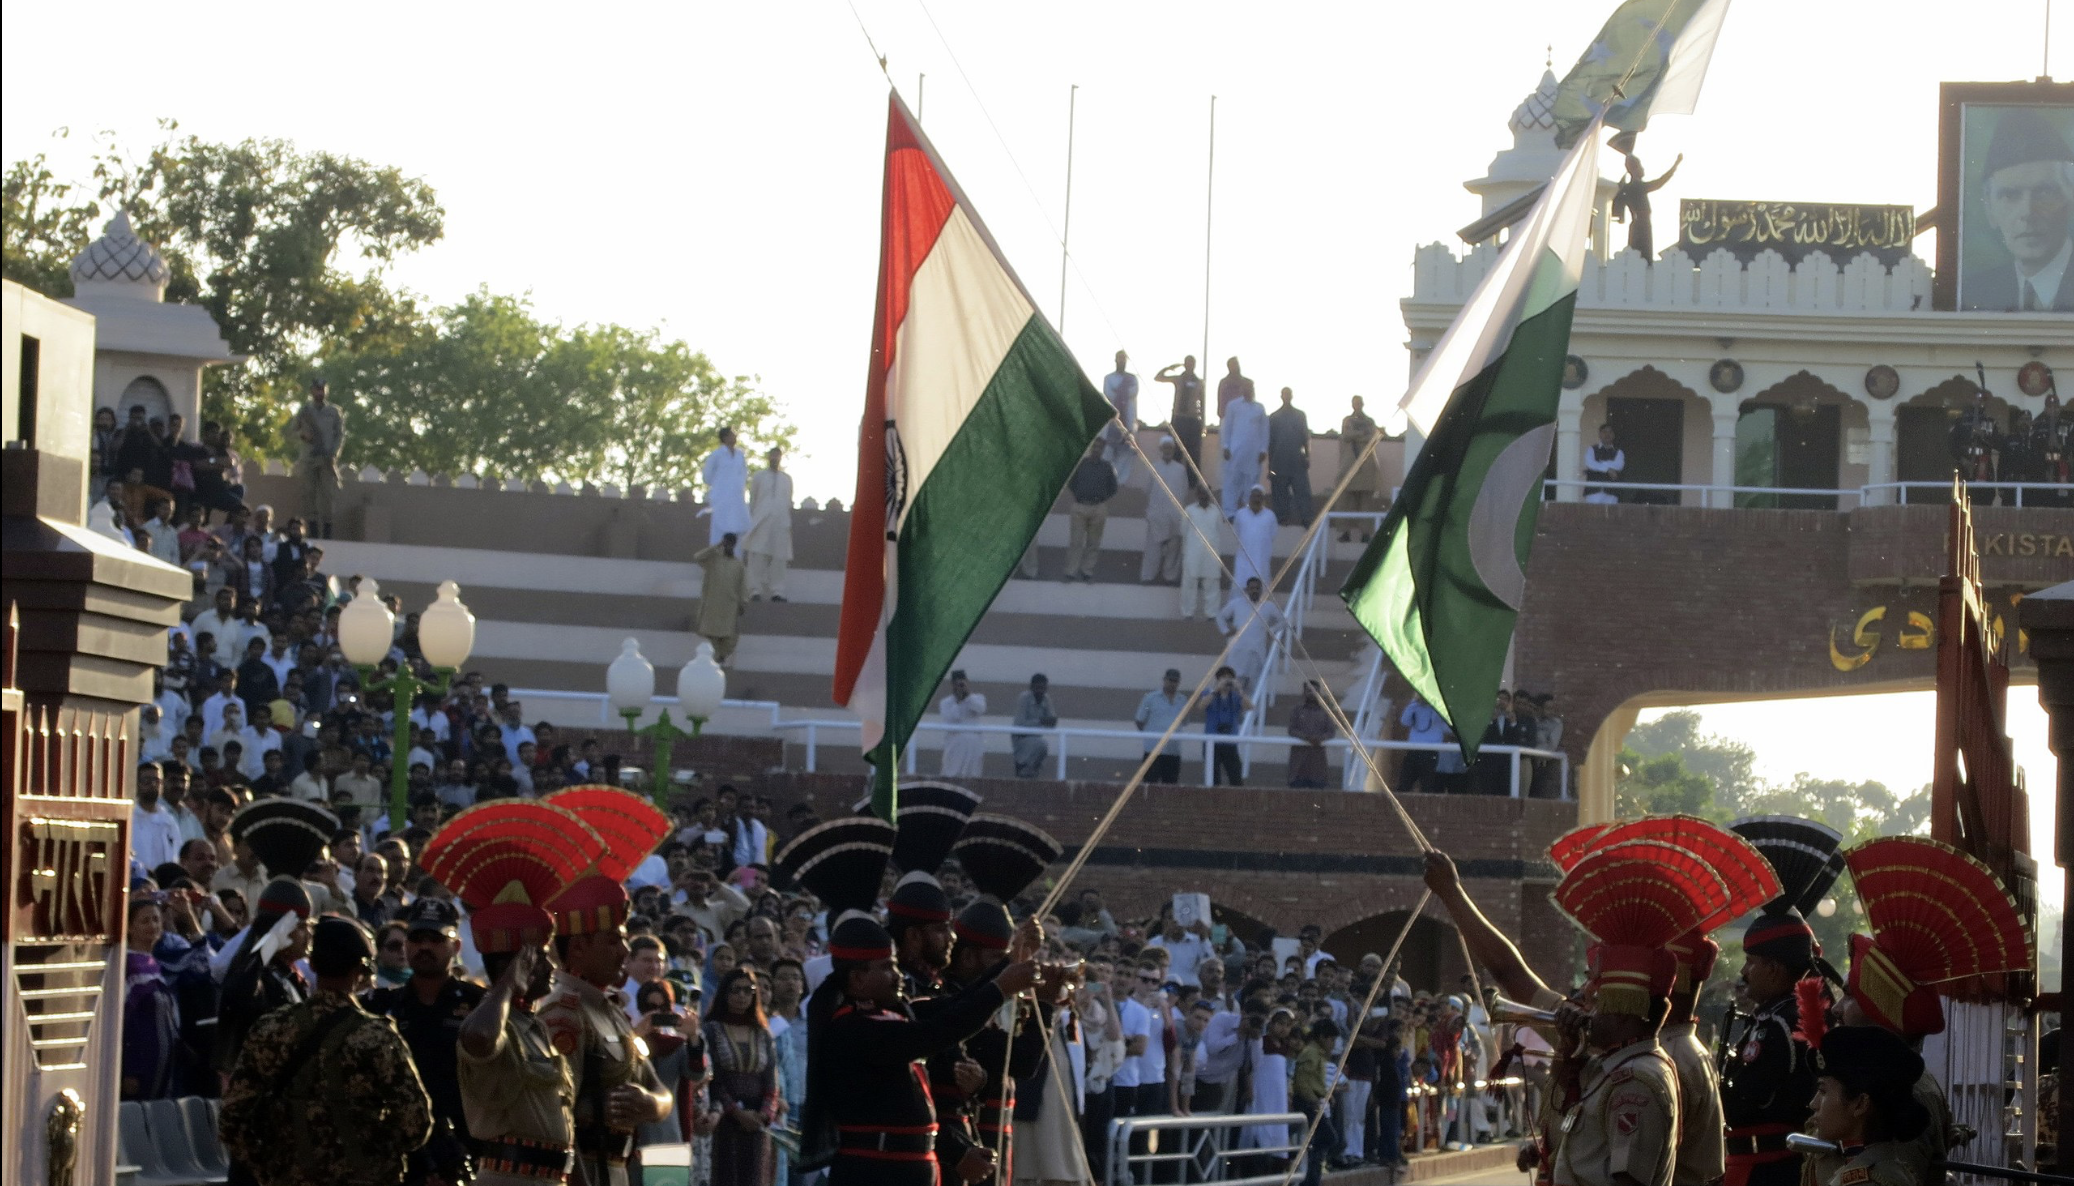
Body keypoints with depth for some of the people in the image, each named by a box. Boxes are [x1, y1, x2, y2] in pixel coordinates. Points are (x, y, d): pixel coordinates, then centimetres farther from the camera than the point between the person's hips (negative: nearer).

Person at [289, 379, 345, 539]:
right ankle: (313, 531, -1)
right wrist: (302, 435, -7)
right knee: (309, 495, -3)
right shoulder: (305, 411, 10)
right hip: (308, 458, 1)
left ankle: (327, 534, -7)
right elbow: (292, 430, 15)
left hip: (327, 459, -1)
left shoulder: (334, 412, 8)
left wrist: (334, 454, -8)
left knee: (327, 495, -7)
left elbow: (340, 435, 6)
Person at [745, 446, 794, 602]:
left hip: (780, 523, 2)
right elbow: (752, 500, 11)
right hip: (760, 522, -2)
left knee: (778, 557, -4)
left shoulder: (787, 479, 17)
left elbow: (789, 503, 18)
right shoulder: (759, 477, 12)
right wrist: (751, 521, 3)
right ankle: (756, 591, -7)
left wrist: (790, 524, 10)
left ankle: (776, 592, -4)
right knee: (758, 557, -7)